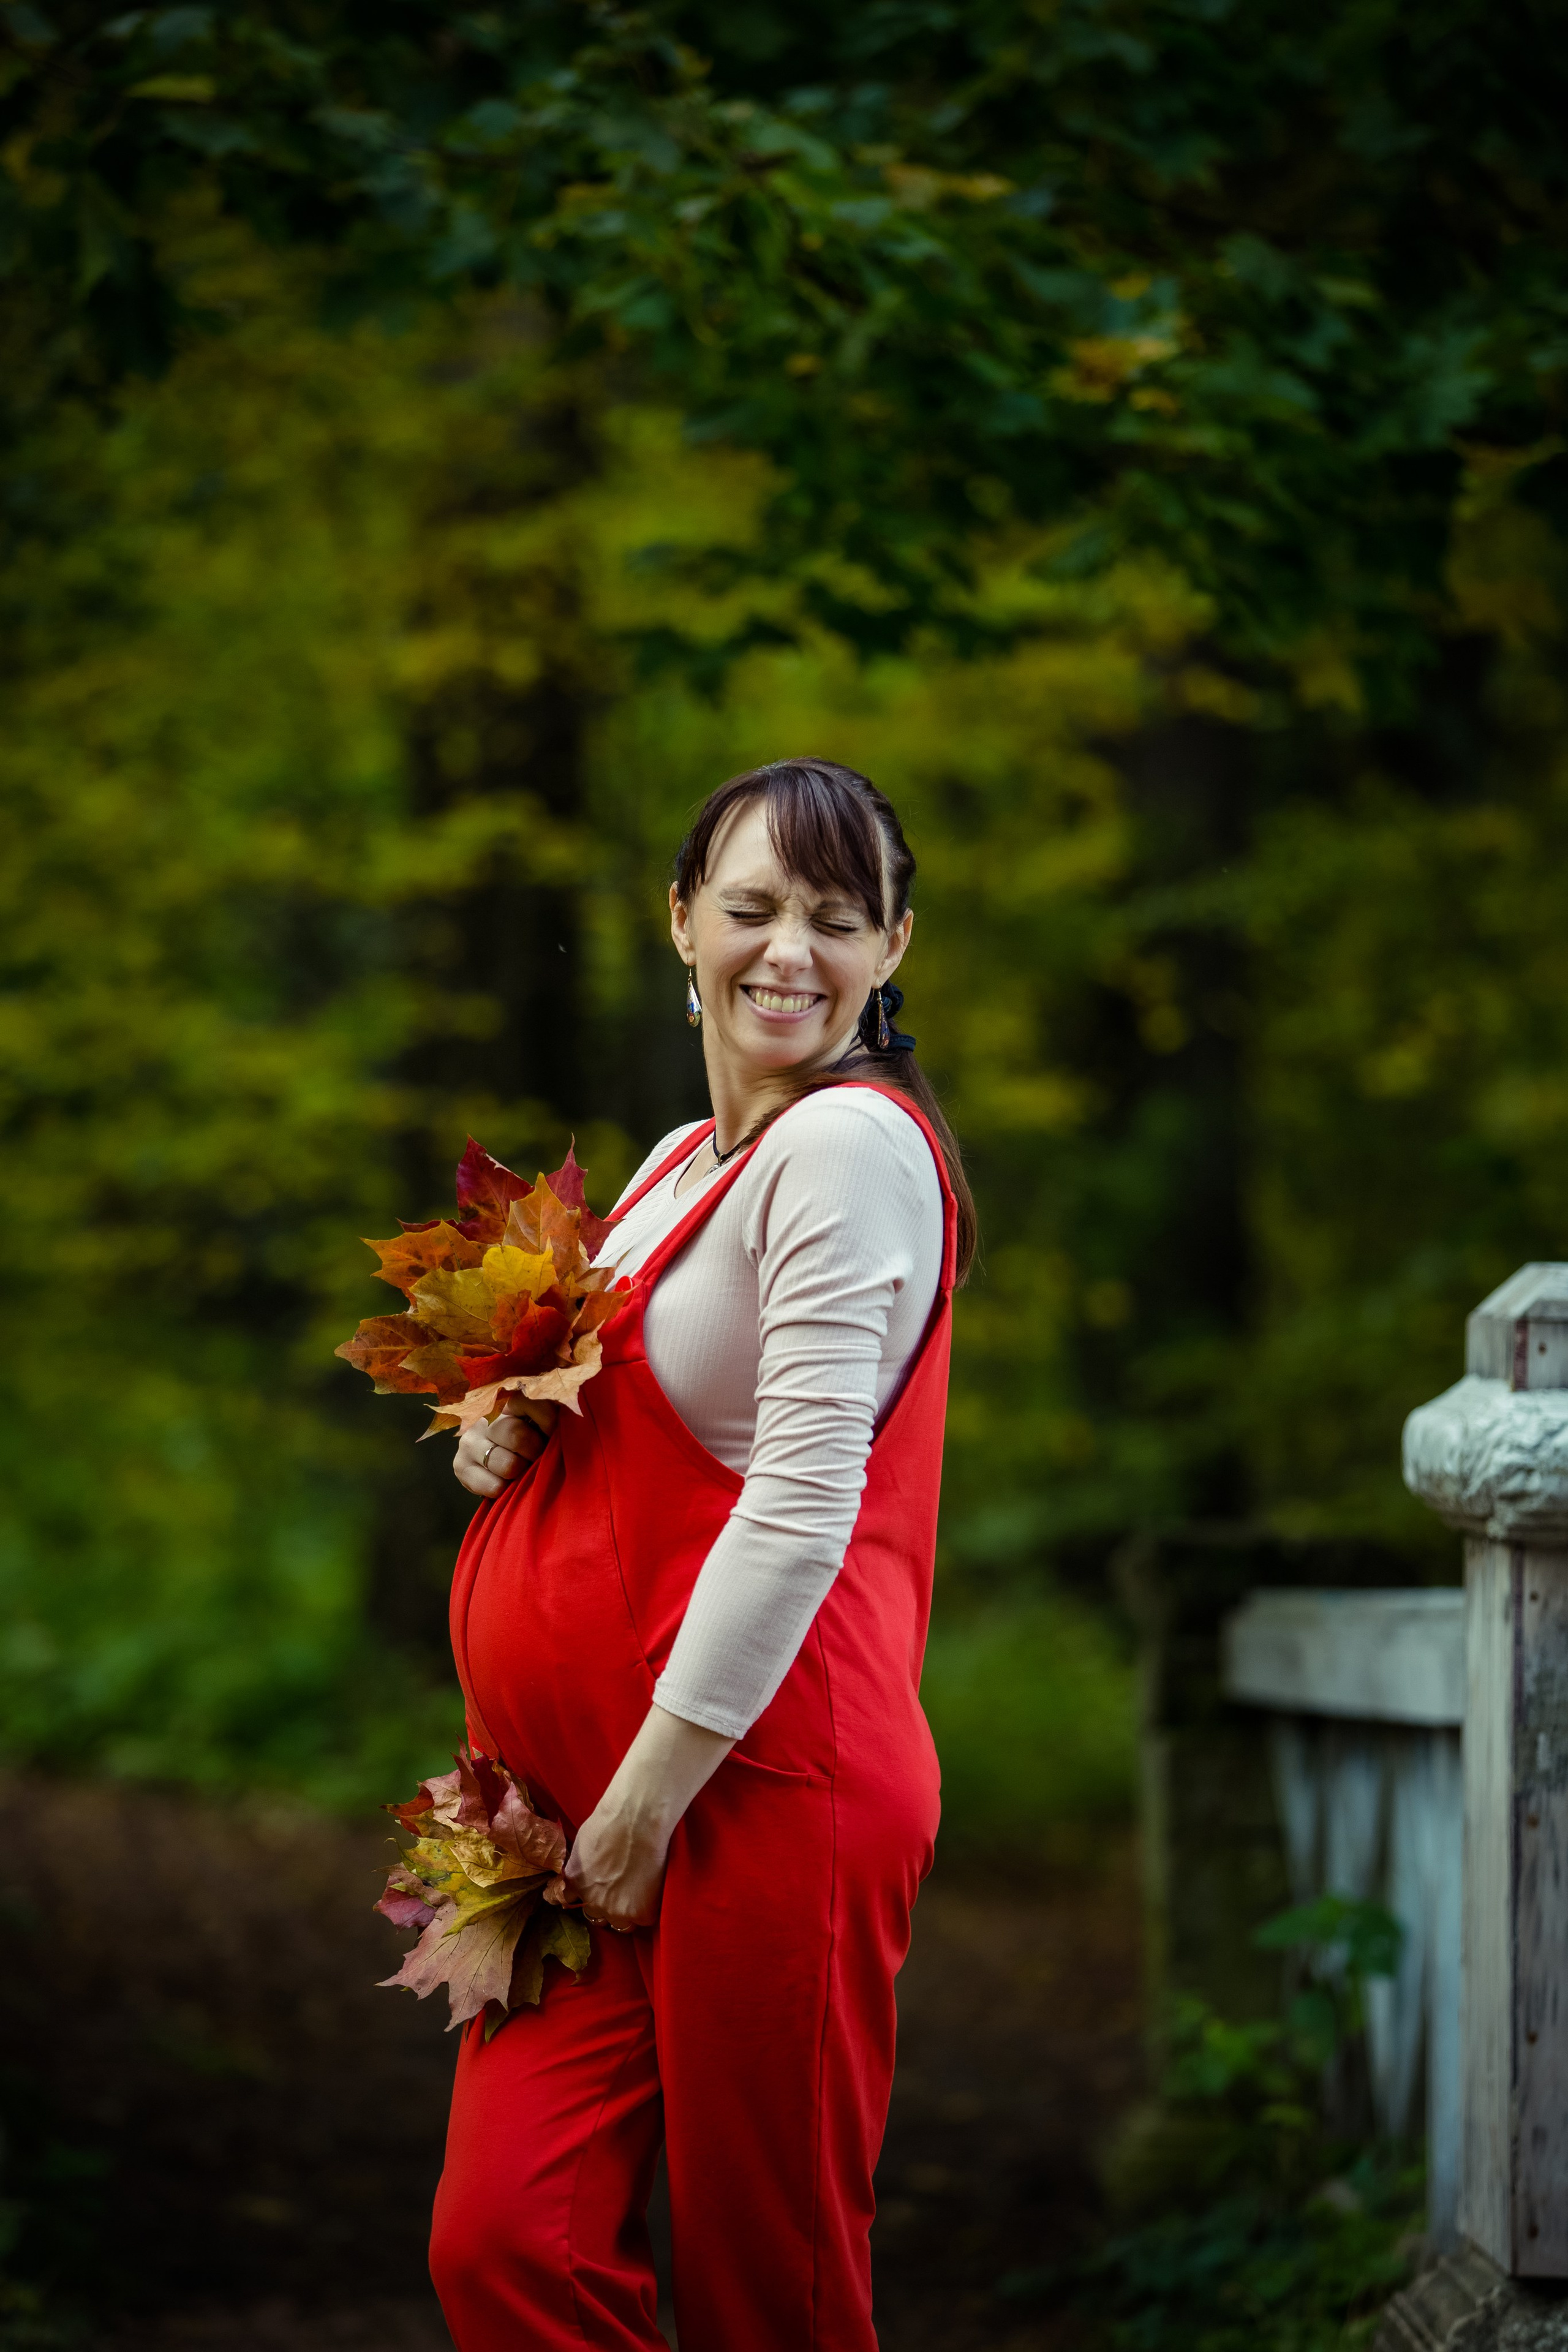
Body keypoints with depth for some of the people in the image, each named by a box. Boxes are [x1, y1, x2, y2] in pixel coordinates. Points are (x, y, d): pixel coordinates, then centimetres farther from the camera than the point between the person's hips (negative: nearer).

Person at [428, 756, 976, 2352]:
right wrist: (507, 1434, 5)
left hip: (756, 1786, -8)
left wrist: (651, 1796, -17)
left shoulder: (856, 1144, -11)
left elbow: (805, 1498, -18)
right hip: (590, 1788, 8)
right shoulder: (681, 1162, 17)